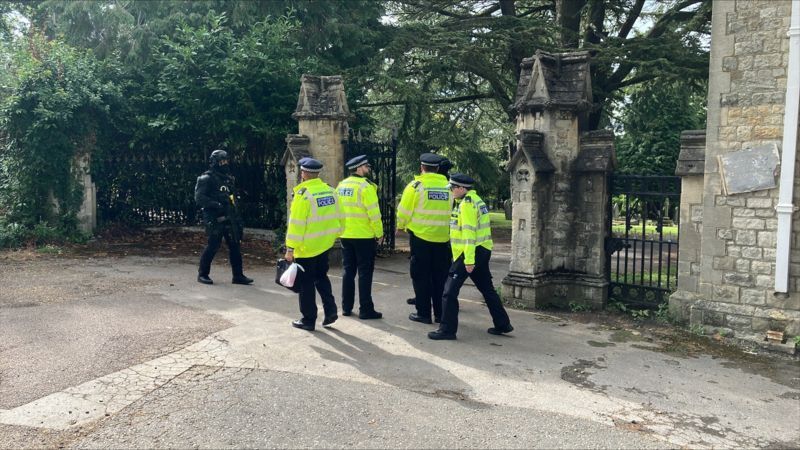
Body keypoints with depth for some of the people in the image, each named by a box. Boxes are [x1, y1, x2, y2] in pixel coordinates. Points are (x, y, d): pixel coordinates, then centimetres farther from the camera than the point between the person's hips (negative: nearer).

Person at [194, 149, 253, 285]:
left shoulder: (228, 178, 18)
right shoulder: (207, 178, -6)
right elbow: (199, 198, -14)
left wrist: (236, 217, 15)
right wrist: (217, 205, -22)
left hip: (229, 218, 7)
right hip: (215, 219, -7)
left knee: (235, 246, 5)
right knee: (213, 246, -5)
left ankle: (238, 276, 11)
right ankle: (202, 274, 10)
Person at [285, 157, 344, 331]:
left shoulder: (303, 194, -16)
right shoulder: (330, 191, 2)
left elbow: (296, 224, -17)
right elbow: (337, 218, 7)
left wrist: (290, 248, -12)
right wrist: (333, 236, 20)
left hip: (307, 247, -6)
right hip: (325, 245, 6)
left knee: (306, 284, 6)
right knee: (321, 277, 22)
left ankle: (308, 320, 14)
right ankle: (330, 310, 14)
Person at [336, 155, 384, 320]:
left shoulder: (341, 186, 9)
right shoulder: (365, 186, -13)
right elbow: (374, 213, -17)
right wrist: (379, 233, -8)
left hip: (345, 235, 7)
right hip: (364, 236, -7)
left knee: (348, 271, 14)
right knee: (365, 272, 0)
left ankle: (346, 307, 18)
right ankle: (365, 310, 2)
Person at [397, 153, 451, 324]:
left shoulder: (416, 185, -7)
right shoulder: (449, 186, 2)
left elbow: (404, 211, -5)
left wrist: (401, 226, 14)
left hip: (420, 236, -3)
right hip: (443, 238, 3)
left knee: (421, 276, 7)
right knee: (440, 276, 13)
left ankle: (423, 313, 9)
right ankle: (441, 313, 18)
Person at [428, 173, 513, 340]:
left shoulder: (466, 204, -14)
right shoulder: (475, 199, 16)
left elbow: (469, 233, -21)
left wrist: (469, 259, -23)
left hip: (471, 253, -10)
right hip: (483, 251, 10)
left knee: (450, 290, -5)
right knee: (487, 289, 19)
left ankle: (447, 329, -3)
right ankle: (503, 324, 26)